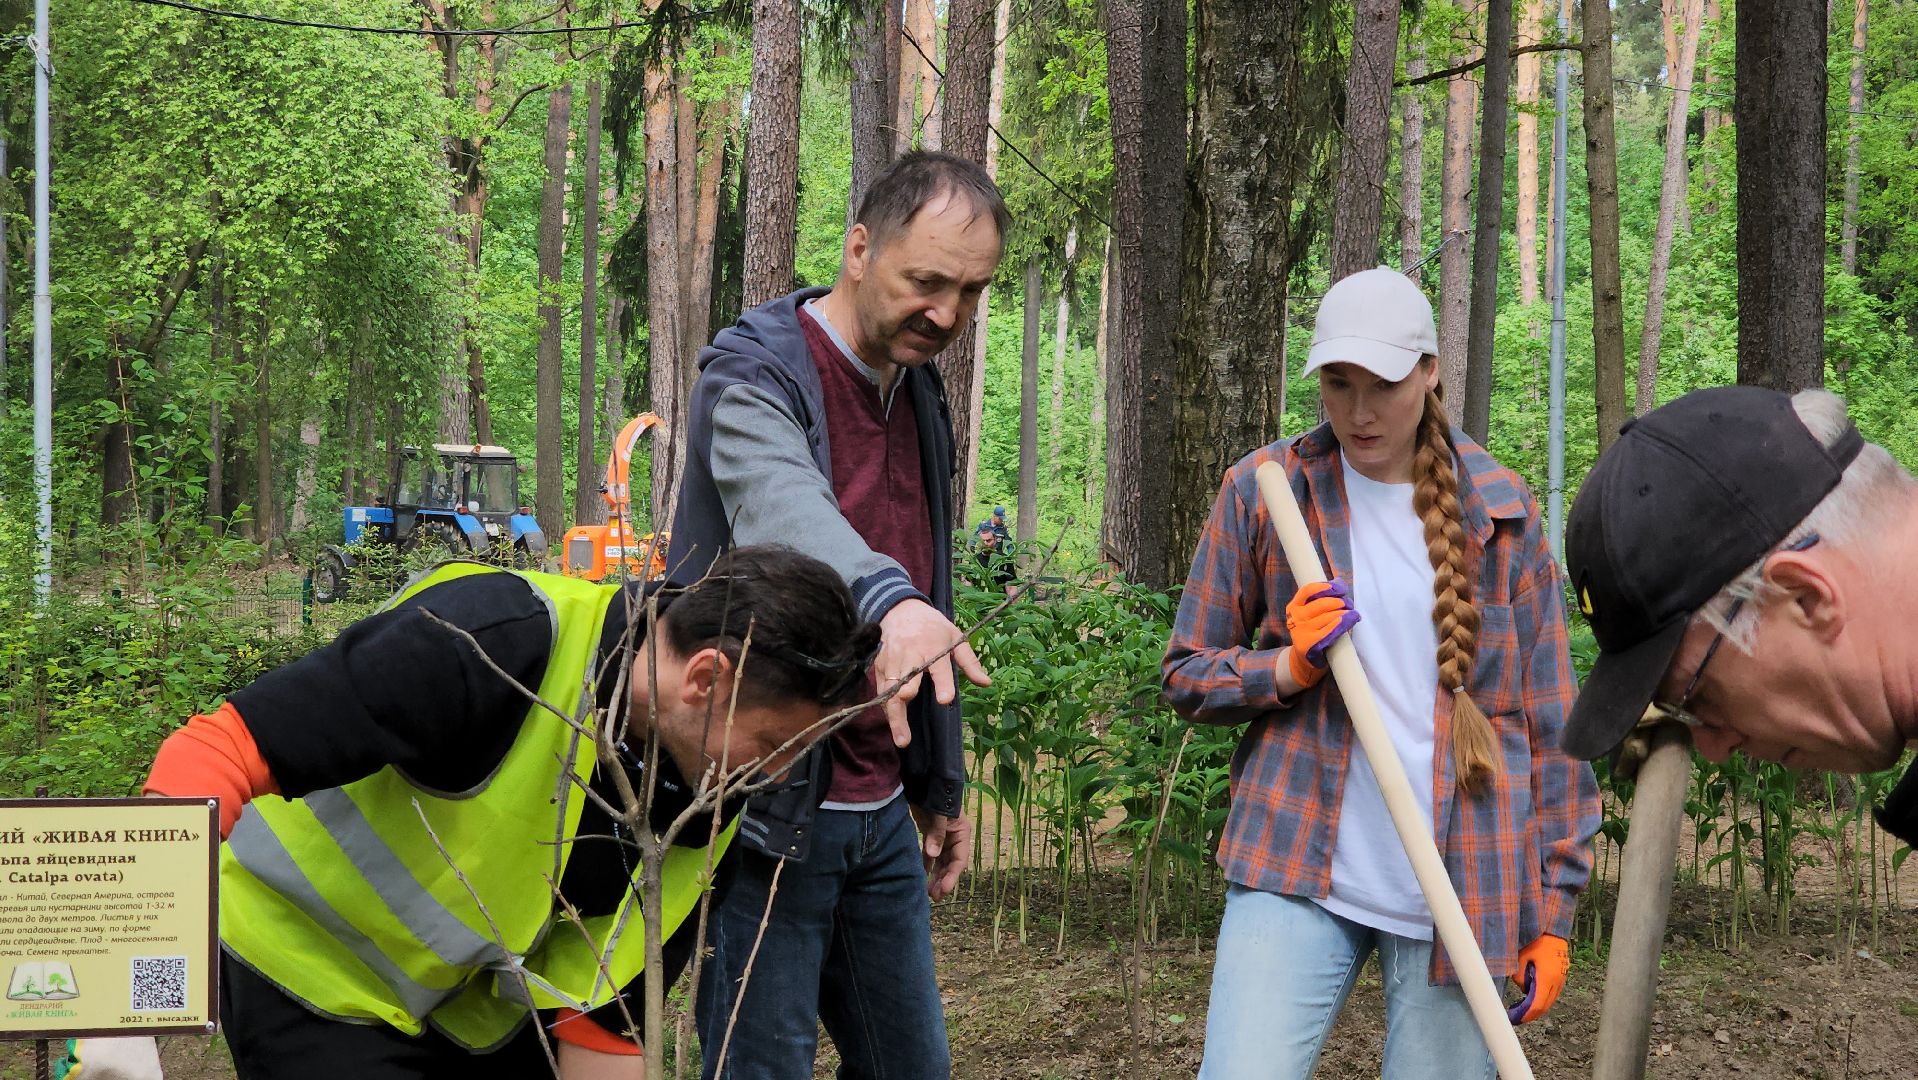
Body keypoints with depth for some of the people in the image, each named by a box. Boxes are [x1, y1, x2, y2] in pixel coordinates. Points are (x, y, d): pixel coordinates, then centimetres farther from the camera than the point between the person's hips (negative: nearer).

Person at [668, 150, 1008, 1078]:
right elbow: (782, 509, -36)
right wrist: (890, 599, -56)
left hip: (881, 816, 8)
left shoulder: (919, 393, 12)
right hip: (770, 815, -8)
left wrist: (942, 784, 20)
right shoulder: (752, 376, -13)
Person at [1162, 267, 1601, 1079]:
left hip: (1465, 890, 1)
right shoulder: (1264, 490, 3)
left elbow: (1548, 716, 8)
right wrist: (1287, 668, -12)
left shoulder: (1499, 509, 6)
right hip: (1299, 875, -1)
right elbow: (1186, 676, 8)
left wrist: (1553, 909, 4)